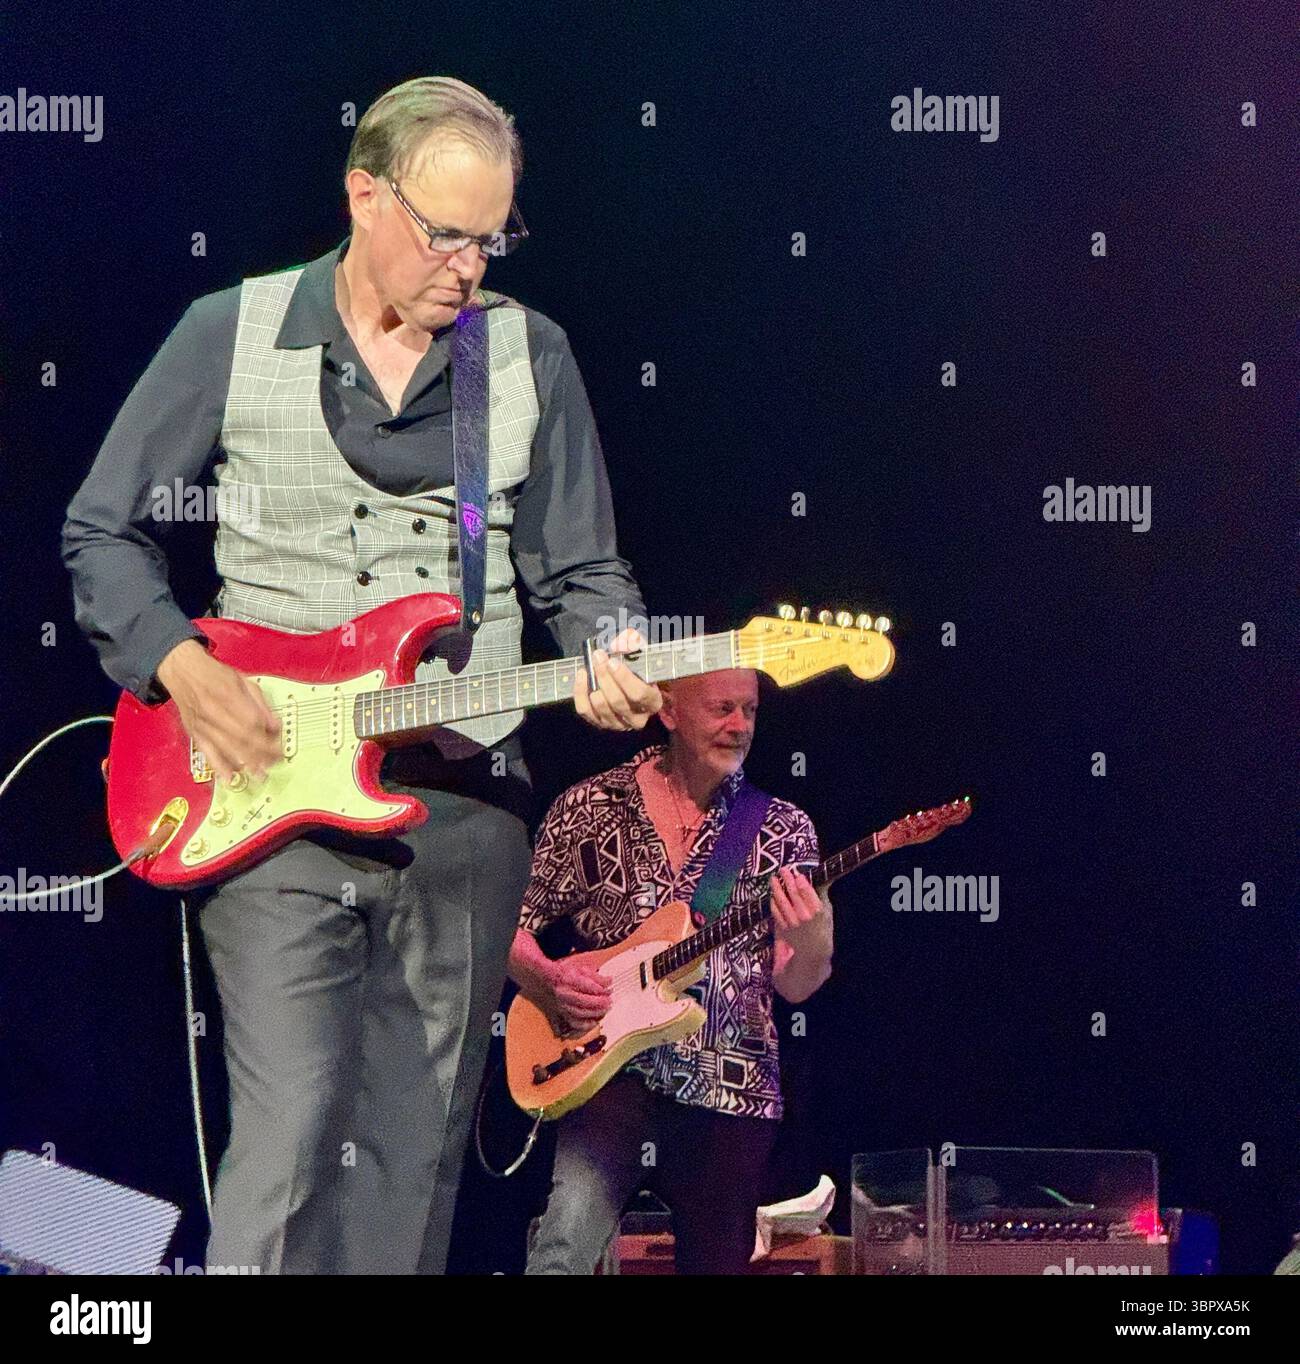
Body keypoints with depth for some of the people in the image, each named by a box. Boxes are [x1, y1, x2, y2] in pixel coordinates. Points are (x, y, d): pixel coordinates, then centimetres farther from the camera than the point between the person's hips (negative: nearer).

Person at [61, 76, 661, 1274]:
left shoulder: (531, 355, 6)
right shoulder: (231, 336, 1)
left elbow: (581, 569, 10)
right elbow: (103, 530, 7)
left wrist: (612, 660, -12)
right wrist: (182, 669, -8)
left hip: (464, 803, 3)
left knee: (416, 1152, 7)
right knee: (288, 1131, -13)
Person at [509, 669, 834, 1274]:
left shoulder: (782, 829, 6)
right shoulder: (591, 805, 3)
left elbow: (794, 986, 1)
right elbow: (510, 924, 9)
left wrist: (812, 947, -22)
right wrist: (547, 979, -12)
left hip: (733, 1087, 2)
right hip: (613, 1069, -2)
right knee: (566, 1246, -25)